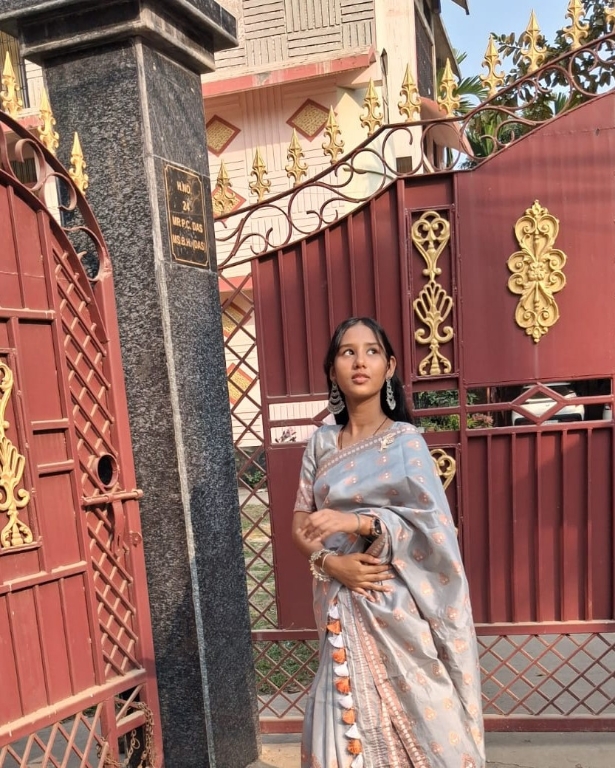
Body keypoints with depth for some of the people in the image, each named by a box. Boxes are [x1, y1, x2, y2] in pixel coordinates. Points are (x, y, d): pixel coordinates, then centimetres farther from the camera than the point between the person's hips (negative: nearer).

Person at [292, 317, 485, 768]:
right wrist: (330, 562, -12)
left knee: (419, 721, 6)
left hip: (398, 607, -3)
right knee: (347, 721, 8)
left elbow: (433, 527, -12)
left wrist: (359, 522, -25)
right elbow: (301, 524, 7)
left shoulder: (405, 440, -5)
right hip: (343, 608, 3)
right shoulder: (322, 444, 5)